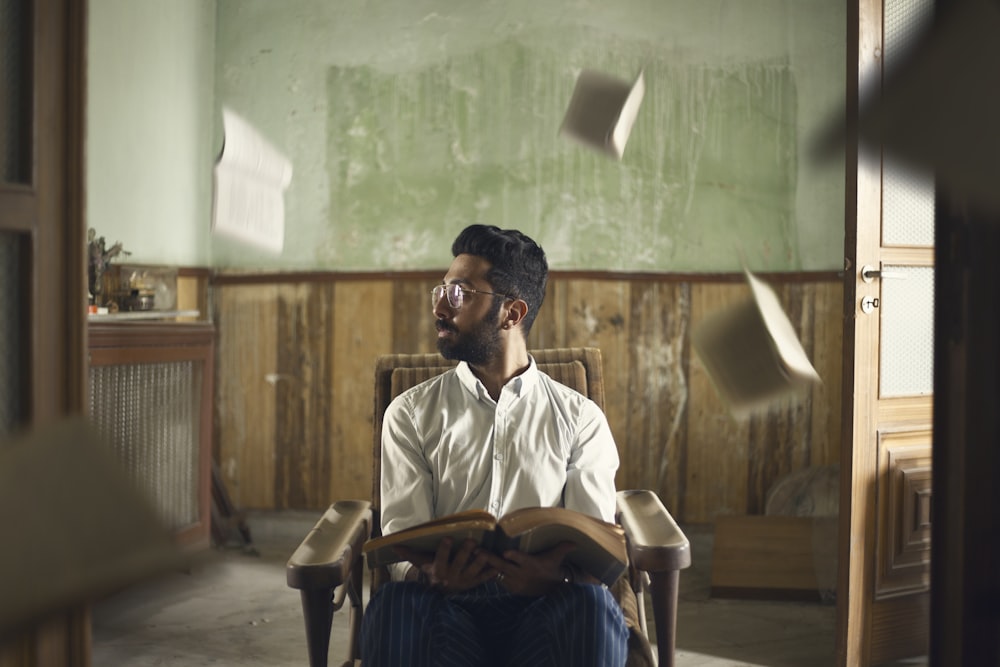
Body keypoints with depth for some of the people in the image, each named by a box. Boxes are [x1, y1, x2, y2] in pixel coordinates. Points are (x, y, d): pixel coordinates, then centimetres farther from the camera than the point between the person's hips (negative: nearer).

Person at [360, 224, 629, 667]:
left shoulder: (579, 418, 11)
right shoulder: (411, 413, 12)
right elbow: (401, 536, 2)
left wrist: (557, 572, -24)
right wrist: (431, 573, -23)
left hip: (542, 606, 1)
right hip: (445, 603, 0)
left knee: (592, 606, -34)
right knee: (394, 603, -35)